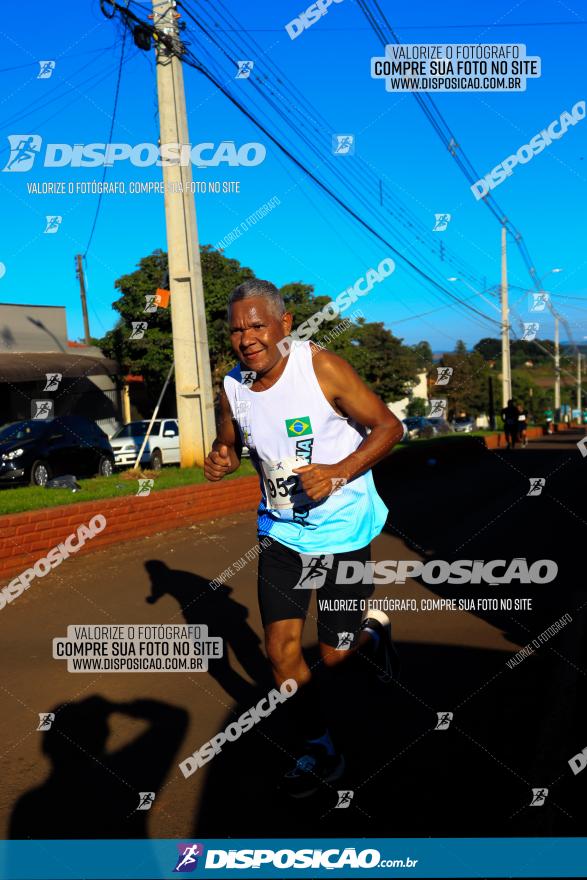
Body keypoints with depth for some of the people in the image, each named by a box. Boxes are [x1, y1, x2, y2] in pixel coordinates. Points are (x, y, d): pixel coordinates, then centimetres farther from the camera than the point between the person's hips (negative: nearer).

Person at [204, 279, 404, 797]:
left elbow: (389, 426, -12)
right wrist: (222, 461, -9)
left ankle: (373, 632, 42)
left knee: (334, 656, 5)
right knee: (281, 649, 1)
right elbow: (229, 443, 15)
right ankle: (319, 753, 24)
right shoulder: (233, 387, -4)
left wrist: (339, 472, -26)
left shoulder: (321, 367, -18)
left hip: (342, 529, -4)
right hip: (281, 530, 4)